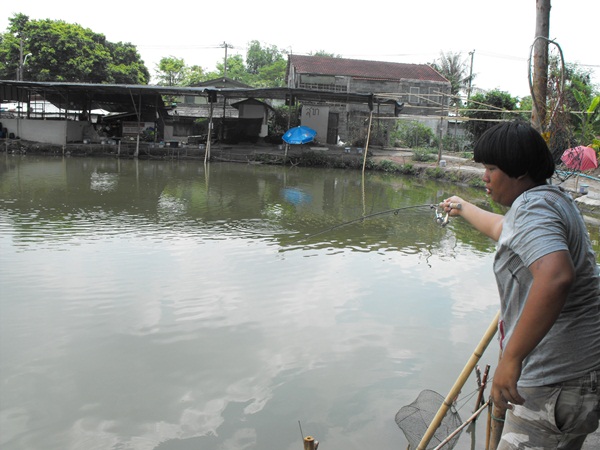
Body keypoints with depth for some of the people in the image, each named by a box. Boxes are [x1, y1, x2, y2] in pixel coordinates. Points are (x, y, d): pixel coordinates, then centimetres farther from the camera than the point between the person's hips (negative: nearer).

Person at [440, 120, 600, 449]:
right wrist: (463, 208, 51)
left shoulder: (532, 206, -19)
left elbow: (555, 277, -37)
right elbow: (502, 229, 35)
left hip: (554, 383, -11)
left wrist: (511, 357, -36)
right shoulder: (552, 197, 15)